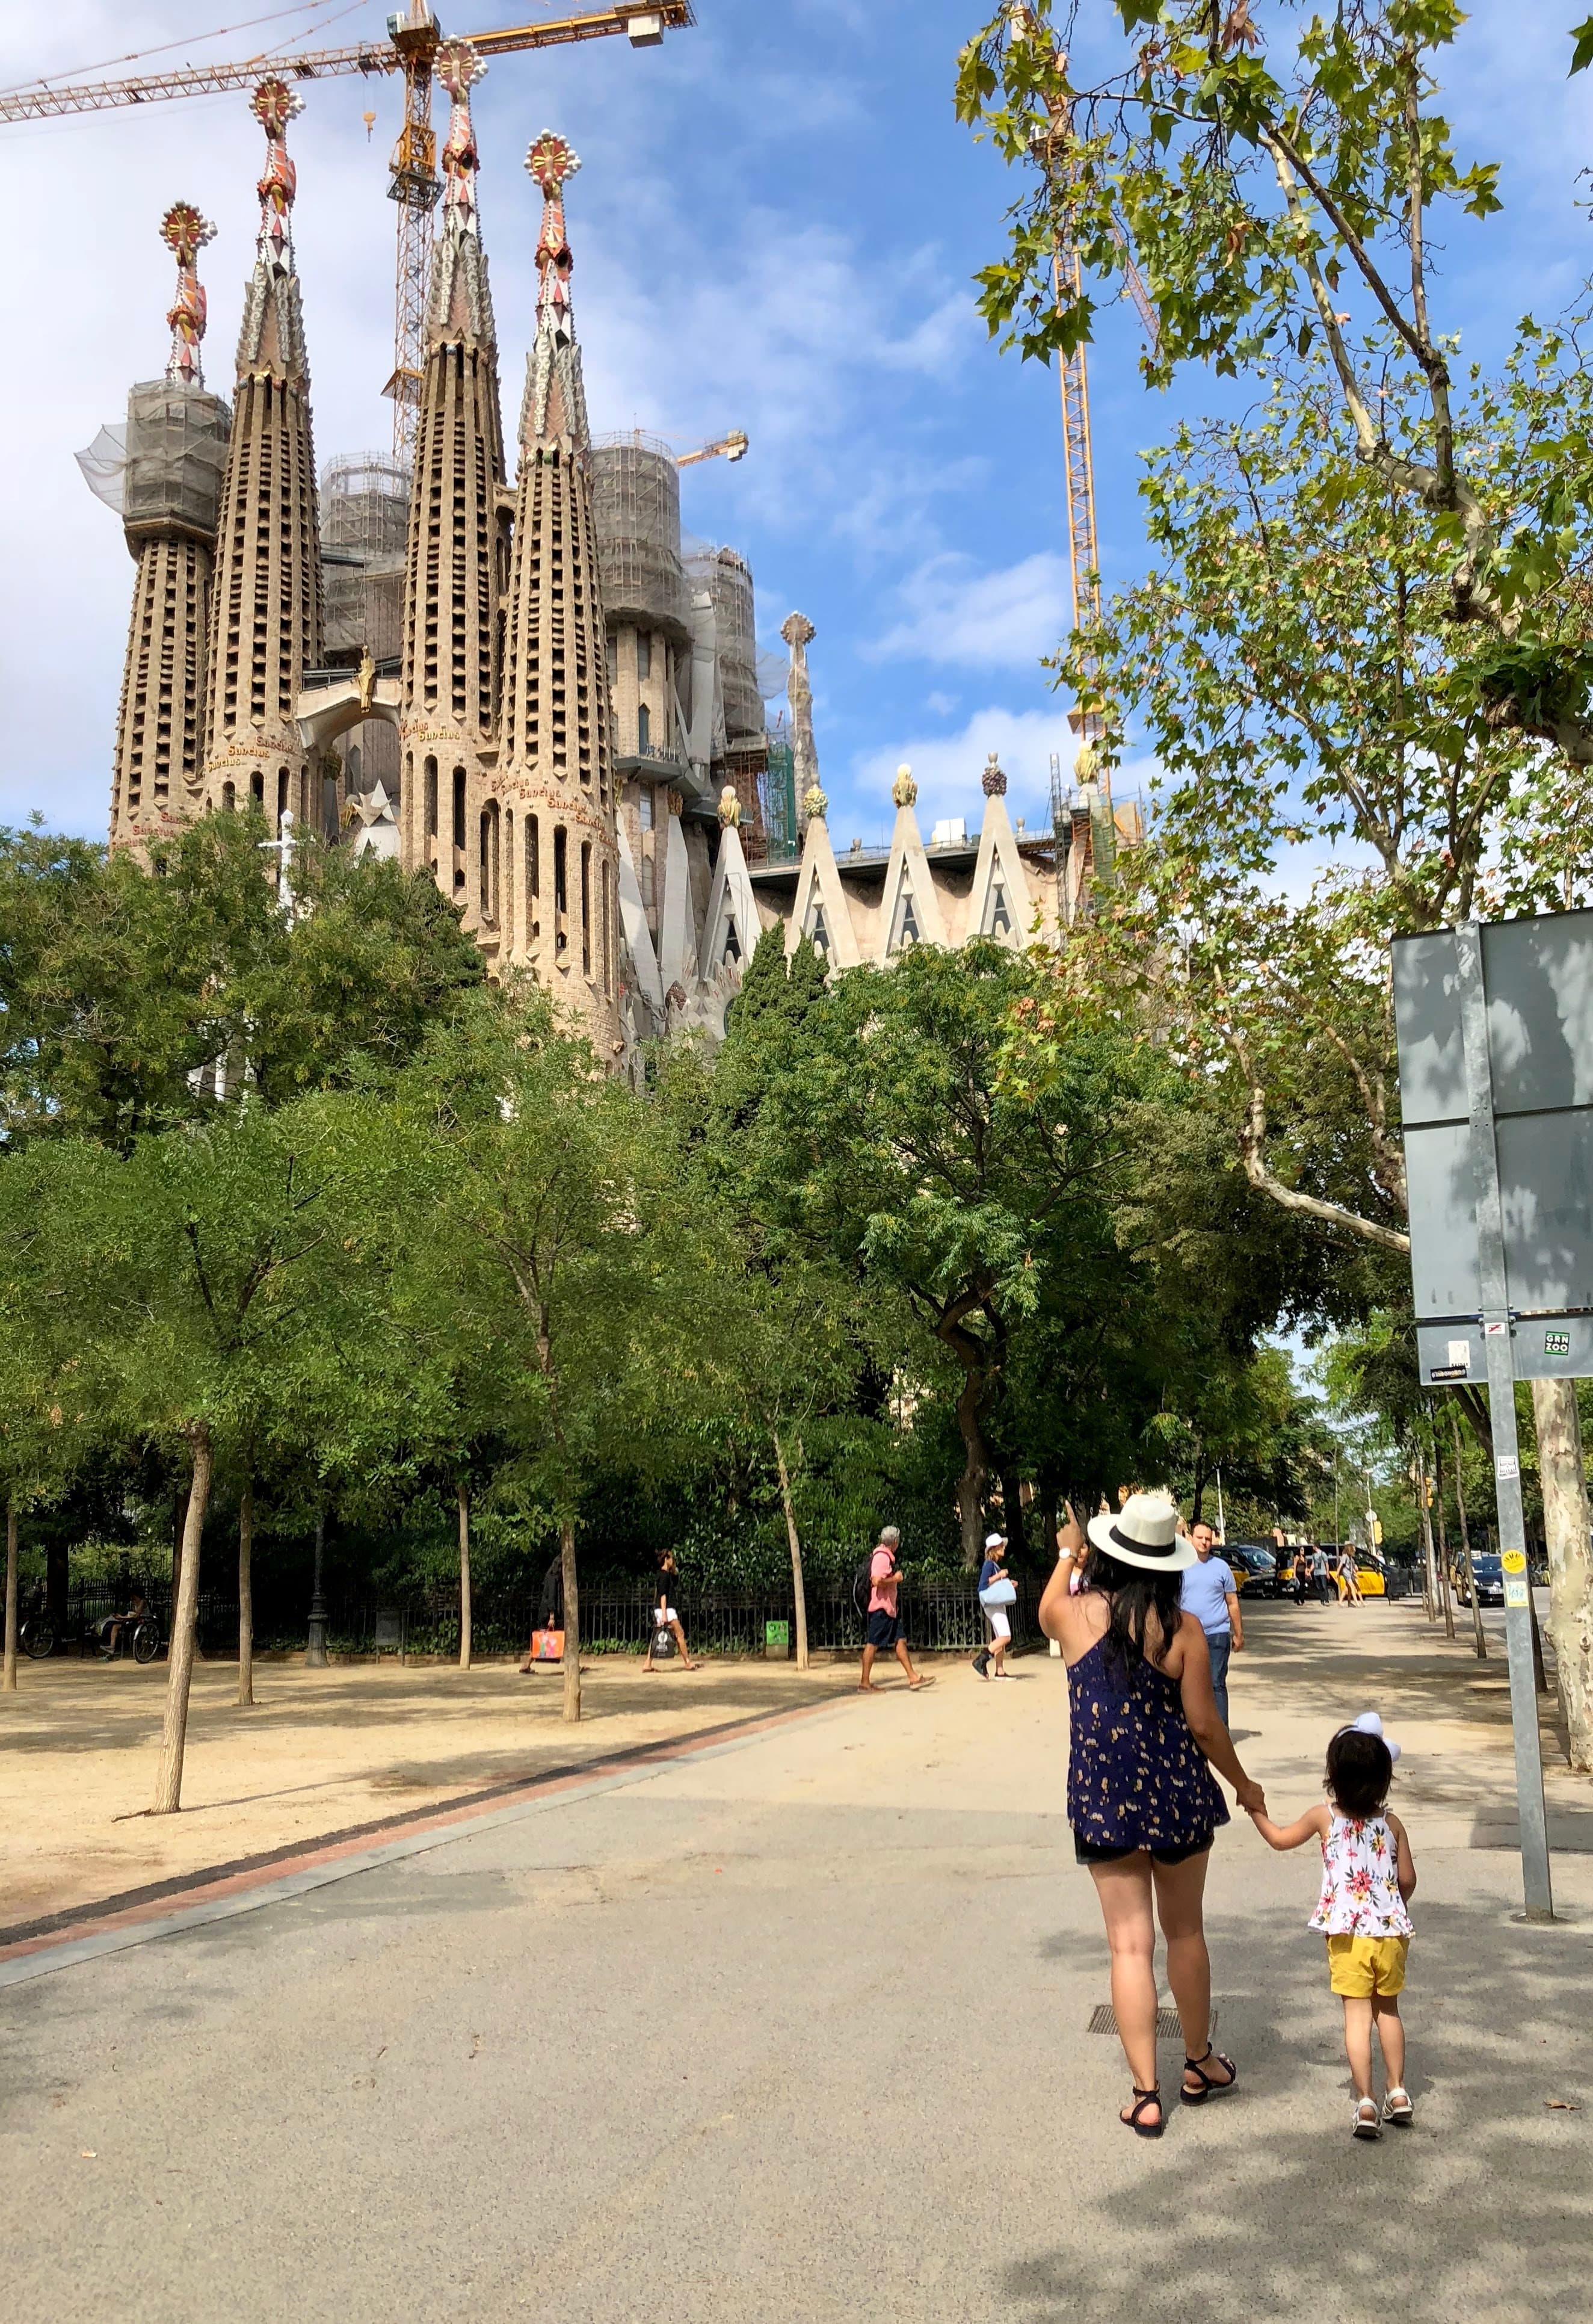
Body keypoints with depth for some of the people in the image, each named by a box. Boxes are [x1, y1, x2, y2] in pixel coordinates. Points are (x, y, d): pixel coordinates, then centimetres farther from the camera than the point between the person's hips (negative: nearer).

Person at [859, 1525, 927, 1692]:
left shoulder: (887, 1556, 17)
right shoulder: (882, 1556, -16)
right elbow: (877, 1581, -27)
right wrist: (896, 1579, -14)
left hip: (889, 1608, 11)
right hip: (881, 1608, -11)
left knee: (900, 1641, 7)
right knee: (873, 1644, -5)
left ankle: (913, 1679, 7)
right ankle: (865, 1684, 0)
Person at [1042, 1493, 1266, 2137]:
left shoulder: (1077, 1612, -8)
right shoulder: (1181, 1627, -12)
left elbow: (1046, 1612, 19)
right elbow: (1204, 1725, -8)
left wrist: (1067, 1555, 34)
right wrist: (1244, 1786, 9)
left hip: (1101, 1795, 0)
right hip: (1177, 1792, 0)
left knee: (1130, 1945, 6)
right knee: (1185, 1932, 18)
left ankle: (1146, 2095, 9)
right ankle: (1200, 2063, 34)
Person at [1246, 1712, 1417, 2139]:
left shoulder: (1324, 1817, -4)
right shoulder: (1392, 1824, 0)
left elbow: (1280, 1838, 10)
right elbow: (1407, 1880, 6)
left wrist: (1257, 1811, 27)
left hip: (1348, 1932, -2)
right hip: (1391, 1930, 3)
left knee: (1357, 2014, 1)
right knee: (1388, 2009, 20)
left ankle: (1365, 2102, -3)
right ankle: (1398, 2092, 24)